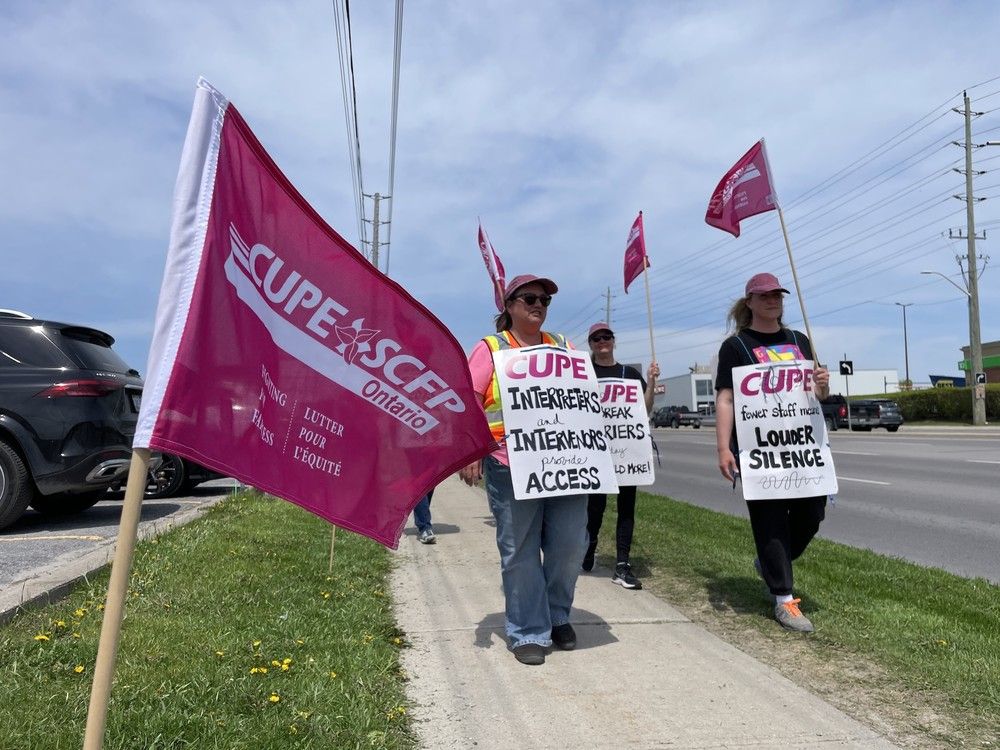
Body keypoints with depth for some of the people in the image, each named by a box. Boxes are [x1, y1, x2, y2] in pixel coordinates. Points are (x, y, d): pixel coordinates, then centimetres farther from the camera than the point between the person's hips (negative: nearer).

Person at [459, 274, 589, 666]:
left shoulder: (563, 347, 17)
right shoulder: (491, 349, 4)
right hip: (511, 467, -4)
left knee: (569, 545, 7)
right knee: (519, 551, 2)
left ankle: (557, 615, 31)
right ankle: (528, 633, 17)